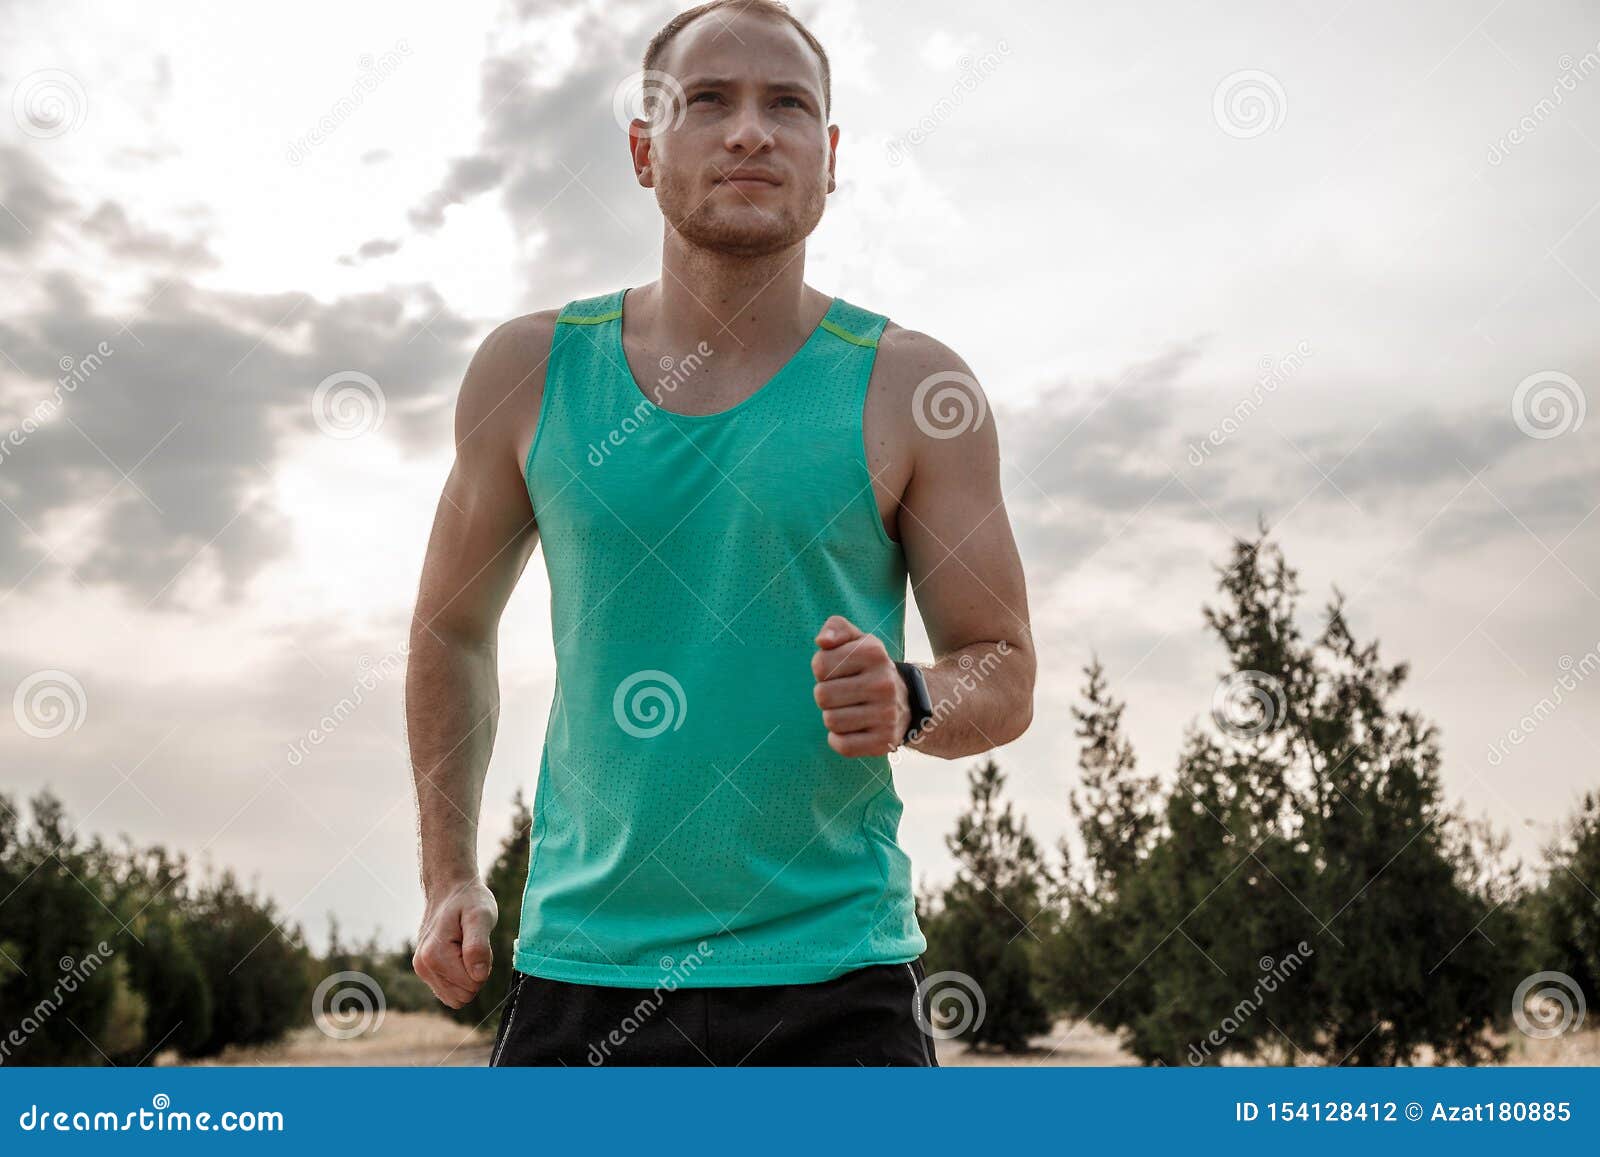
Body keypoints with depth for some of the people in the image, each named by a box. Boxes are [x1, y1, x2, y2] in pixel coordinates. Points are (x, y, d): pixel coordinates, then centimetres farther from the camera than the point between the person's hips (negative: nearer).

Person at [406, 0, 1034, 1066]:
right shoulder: (529, 369, 3)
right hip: (580, 967, 2)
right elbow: (453, 629, 16)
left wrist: (911, 703, -19)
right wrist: (450, 878, 12)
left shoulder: (905, 382, -2)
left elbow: (1007, 676, 3)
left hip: (834, 981, -1)